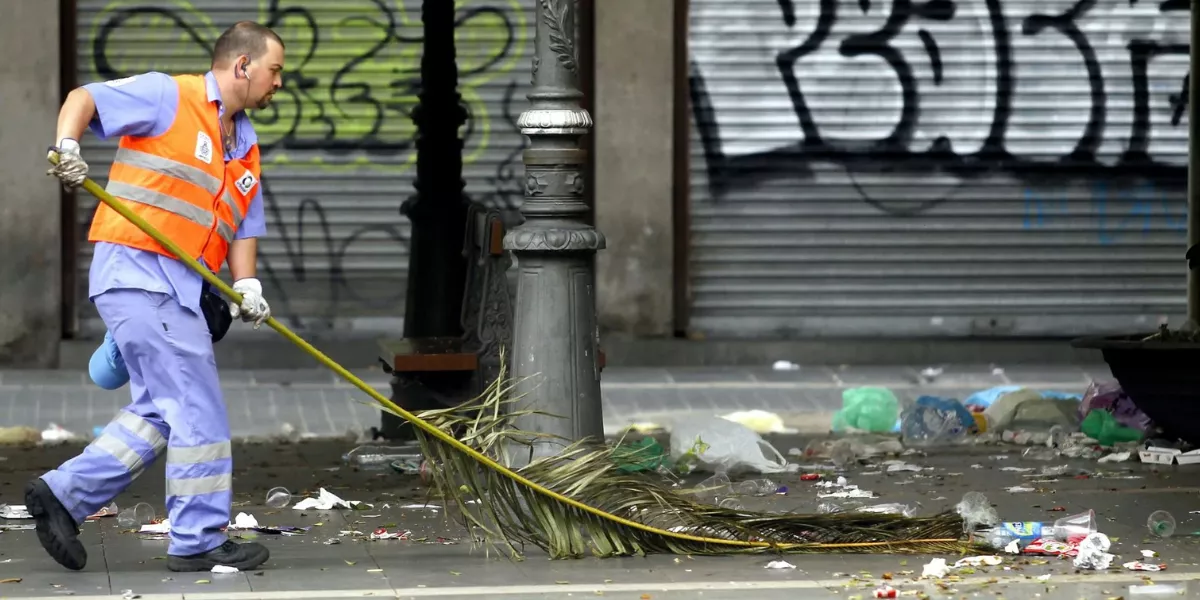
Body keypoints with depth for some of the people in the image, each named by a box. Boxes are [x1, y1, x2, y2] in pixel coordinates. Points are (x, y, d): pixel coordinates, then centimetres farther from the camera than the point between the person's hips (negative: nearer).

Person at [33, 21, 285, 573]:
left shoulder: (245, 147, 19)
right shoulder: (170, 98, -5)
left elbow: (243, 228, 18)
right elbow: (85, 99, -9)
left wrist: (245, 284, 0)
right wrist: (67, 146, -29)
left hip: (179, 288, 9)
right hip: (138, 273, -9)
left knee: (160, 412, 12)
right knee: (198, 410, -8)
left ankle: (64, 495, 17)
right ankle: (199, 541, -2)